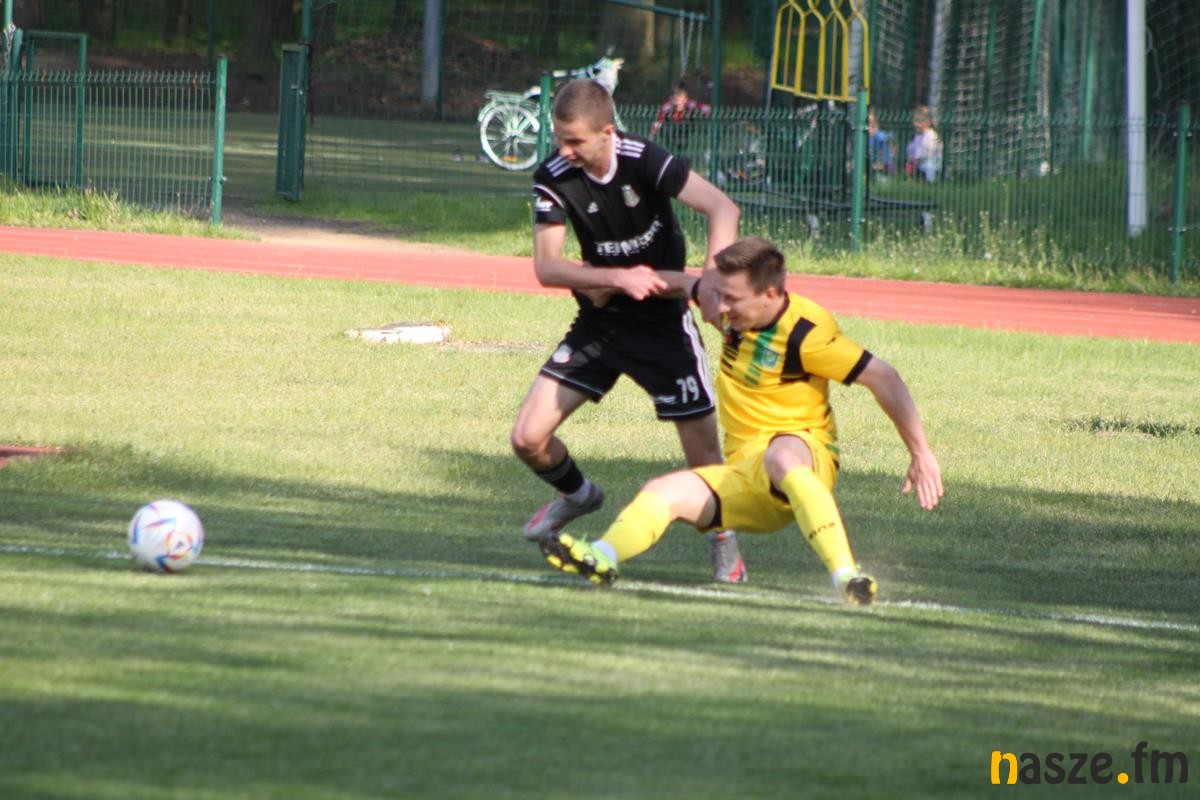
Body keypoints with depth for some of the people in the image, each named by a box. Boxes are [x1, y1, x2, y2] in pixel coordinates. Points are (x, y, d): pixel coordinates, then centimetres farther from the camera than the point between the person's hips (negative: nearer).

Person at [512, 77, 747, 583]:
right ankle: (577, 494, 28)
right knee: (528, 438, -6)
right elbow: (546, 267, -17)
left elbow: (723, 209, -30)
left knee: (705, 456, -7)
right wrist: (619, 278, -30)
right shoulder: (553, 178, -12)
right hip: (599, 323, 3)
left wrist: (709, 280, -45)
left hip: (664, 323, -3)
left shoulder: (644, 161, -21)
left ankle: (723, 541, 25)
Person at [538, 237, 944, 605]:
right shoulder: (736, 310, 5)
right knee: (664, 493, -17)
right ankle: (602, 557, -46)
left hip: (806, 457, -7)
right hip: (743, 472, 7)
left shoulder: (805, 332, -17)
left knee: (780, 455, -43)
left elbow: (884, 378, -14)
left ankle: (846, 575, -54)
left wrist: (921, 454, -11)